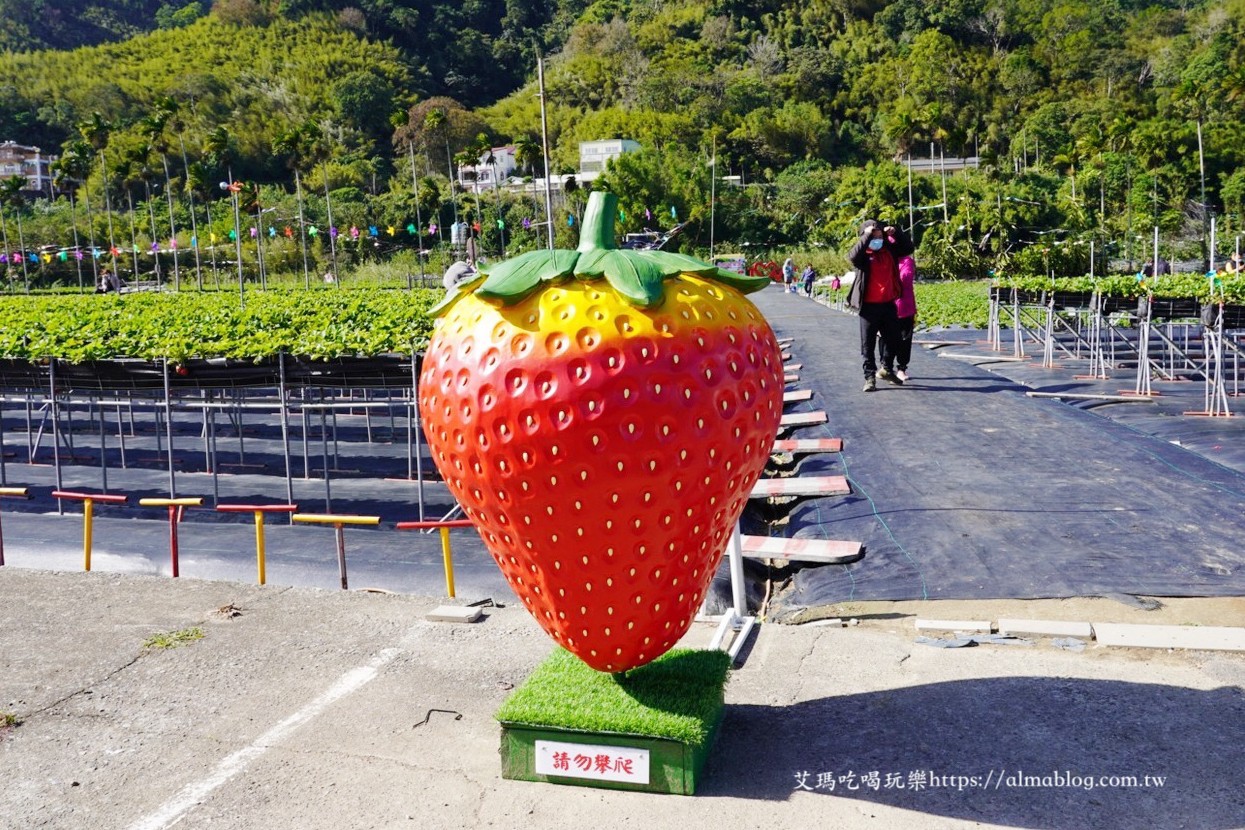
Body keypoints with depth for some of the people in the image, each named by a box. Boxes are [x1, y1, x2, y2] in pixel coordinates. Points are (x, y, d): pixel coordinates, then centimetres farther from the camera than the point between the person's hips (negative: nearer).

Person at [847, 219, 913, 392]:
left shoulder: (889, 250, 6)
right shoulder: (862, 255, -8)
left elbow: (908, 248, 11)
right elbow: (853, 256, -29)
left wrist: (896, 233, -4)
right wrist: (867, 236, -27)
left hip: (888, 304, 5)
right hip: (869, 306, -5)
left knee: (893, 340, 14)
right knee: (868, 344, 1)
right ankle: (870, 377, 9)